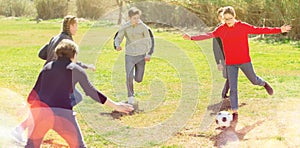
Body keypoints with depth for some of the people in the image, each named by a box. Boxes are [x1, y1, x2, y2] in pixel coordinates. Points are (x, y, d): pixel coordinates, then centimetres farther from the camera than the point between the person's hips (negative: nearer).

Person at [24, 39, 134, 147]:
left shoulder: (47, 67, 19)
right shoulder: (76, 70, 11)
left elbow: (34, 94, 19)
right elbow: (91, 92, 13)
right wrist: (115, 105, 21)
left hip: (40, 110, 3)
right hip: (62, 114, -3)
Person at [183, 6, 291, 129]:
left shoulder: (243, 26, -6)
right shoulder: (221, 29, -3)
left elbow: (259, 30, -6)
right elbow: (208, 35, -9)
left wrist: (279, 30, -10)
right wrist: (192, 38, -20)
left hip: (245, 61, 0)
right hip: (230, 63, 1)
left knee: (254, 80, 14)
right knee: (233, 89, -1)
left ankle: (264, 84, 51)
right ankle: (235, 115, 6)